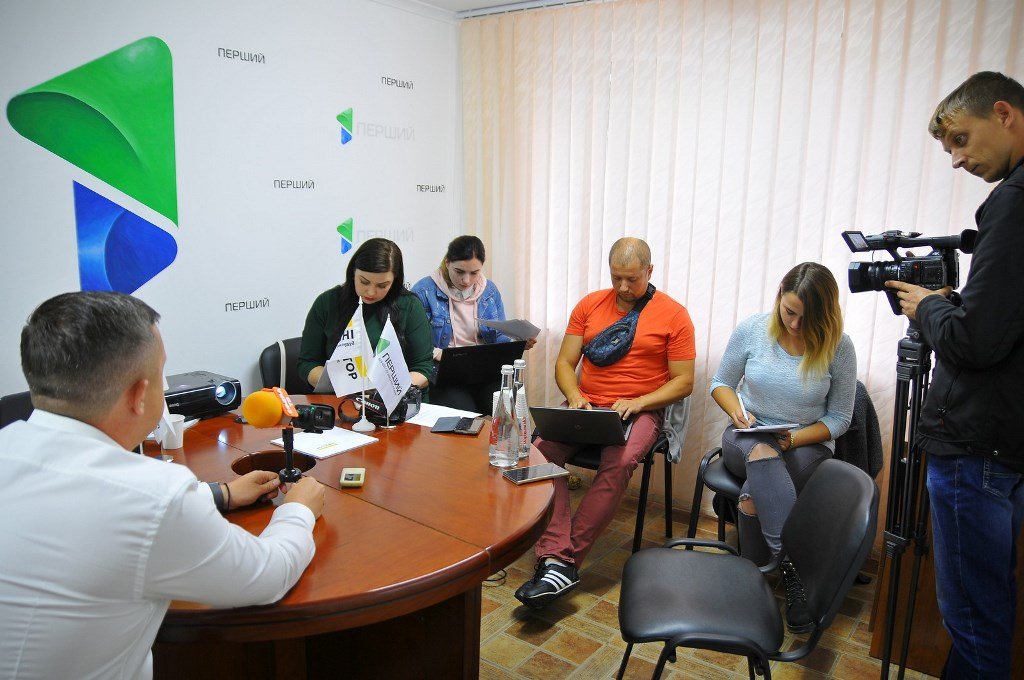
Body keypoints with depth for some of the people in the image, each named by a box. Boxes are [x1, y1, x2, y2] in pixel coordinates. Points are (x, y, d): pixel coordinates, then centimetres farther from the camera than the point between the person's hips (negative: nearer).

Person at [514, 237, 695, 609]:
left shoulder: (673, 315, 1)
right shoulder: (590, 305, 11)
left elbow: (683, 381, 1)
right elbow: (564, 362, 10)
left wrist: (638, 402, -15)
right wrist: (574, 396, -11)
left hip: (640, 410, -3)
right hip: (585, 406, 3)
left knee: (618, 462, -36)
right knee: (541, 449, -27)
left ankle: (564, 559, -29)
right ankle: (555, 561, -31)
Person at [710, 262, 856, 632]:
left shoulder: (839, 347, -8)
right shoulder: (752, 329, -5)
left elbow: (839, 418, -2)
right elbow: (720, 383, 7)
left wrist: (792, 439, -18)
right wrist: (736, 410, -14)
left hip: (806, 445, -1)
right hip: (747, 438, 1)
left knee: (753, 496, -33)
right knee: (762, 455, -37)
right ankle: (795, 565, -38)